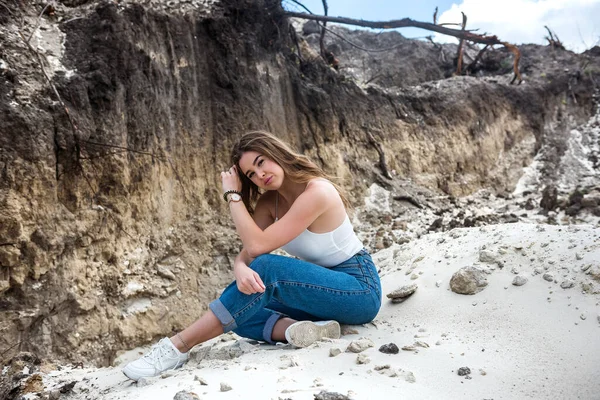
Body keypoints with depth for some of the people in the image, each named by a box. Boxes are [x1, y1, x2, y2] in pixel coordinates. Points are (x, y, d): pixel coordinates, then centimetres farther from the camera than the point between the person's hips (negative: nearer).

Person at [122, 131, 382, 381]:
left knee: (266, 268, -30)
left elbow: (258, 246, -25)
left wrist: (232, 194, -18)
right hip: (322, 288, 8)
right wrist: (240, 268, -30)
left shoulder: (317, 191, -22)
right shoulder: (269, 201, 2)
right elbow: (247, 253, -7)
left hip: (360, 289, -7)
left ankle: (178, 346, -25)